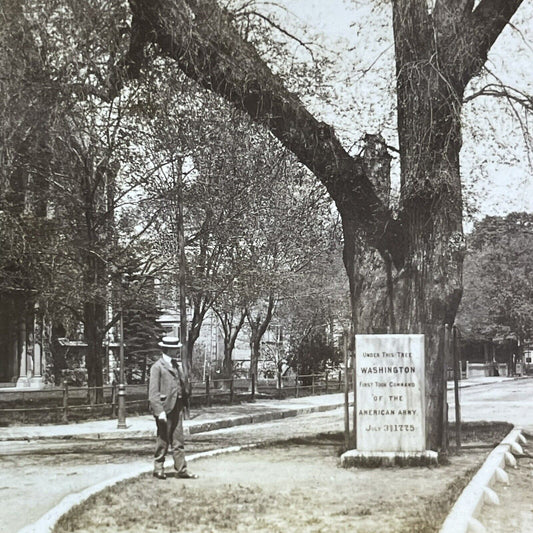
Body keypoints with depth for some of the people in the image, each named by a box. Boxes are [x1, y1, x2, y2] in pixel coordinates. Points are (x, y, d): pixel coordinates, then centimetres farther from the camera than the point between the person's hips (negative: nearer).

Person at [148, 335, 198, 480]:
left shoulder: (177, 365, 16)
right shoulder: (157, 367, -8)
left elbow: (183, 385, 22)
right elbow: (153, 392, -14)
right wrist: (159, 411, -19)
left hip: (177, 407, 7)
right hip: (165, 407, -7)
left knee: (178, 440, 7)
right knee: (163, 440, 3)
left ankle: (182, 469, 10)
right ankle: (158, 468, 15)